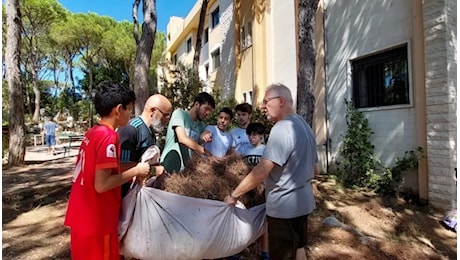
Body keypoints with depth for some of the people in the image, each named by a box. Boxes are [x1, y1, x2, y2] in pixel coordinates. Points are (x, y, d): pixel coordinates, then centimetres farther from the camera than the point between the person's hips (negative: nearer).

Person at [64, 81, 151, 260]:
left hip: (82, 219, 8)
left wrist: (132, 171, 9)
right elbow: (102, 184, -25)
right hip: (97, 223, -8)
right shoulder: (108, 137, -21)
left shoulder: (92, 133, 7)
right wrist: (135, 171, -15)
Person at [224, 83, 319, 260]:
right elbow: (312, 167, 17)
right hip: (302, 201, 10)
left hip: (284, 206, -10)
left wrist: (234, 195, -18)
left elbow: (261, 171, -27)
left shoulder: (282, 128, -22)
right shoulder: (304, 126, 10)